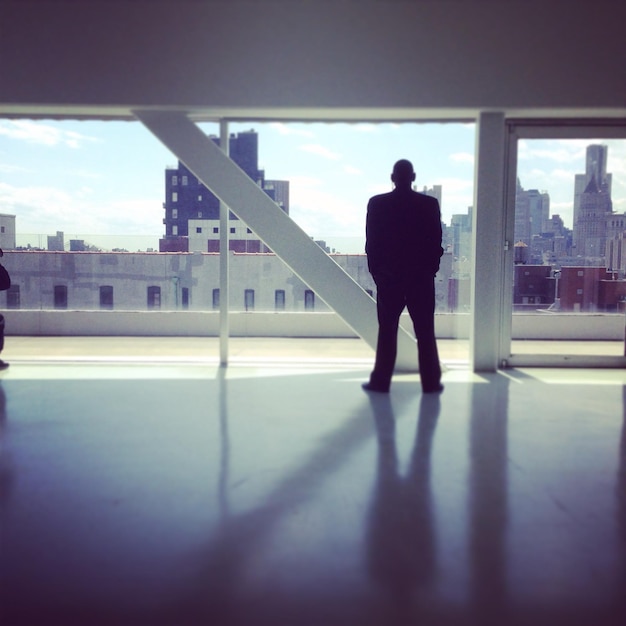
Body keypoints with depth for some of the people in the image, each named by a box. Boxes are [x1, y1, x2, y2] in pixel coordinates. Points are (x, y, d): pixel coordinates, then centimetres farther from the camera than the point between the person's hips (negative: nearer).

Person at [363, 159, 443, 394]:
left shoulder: (377, 203, -3)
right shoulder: (430, 204, -3)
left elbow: (371, 242, -2)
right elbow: (436, 242, -2)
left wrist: (375, 269, 8)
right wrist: (431, 268, 10)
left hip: (388, 275, 0)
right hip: (421, 276, 0)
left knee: (387, 331, 5)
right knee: (425, 332, 6)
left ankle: (381, 381, 8)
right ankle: (431, 382, 10)